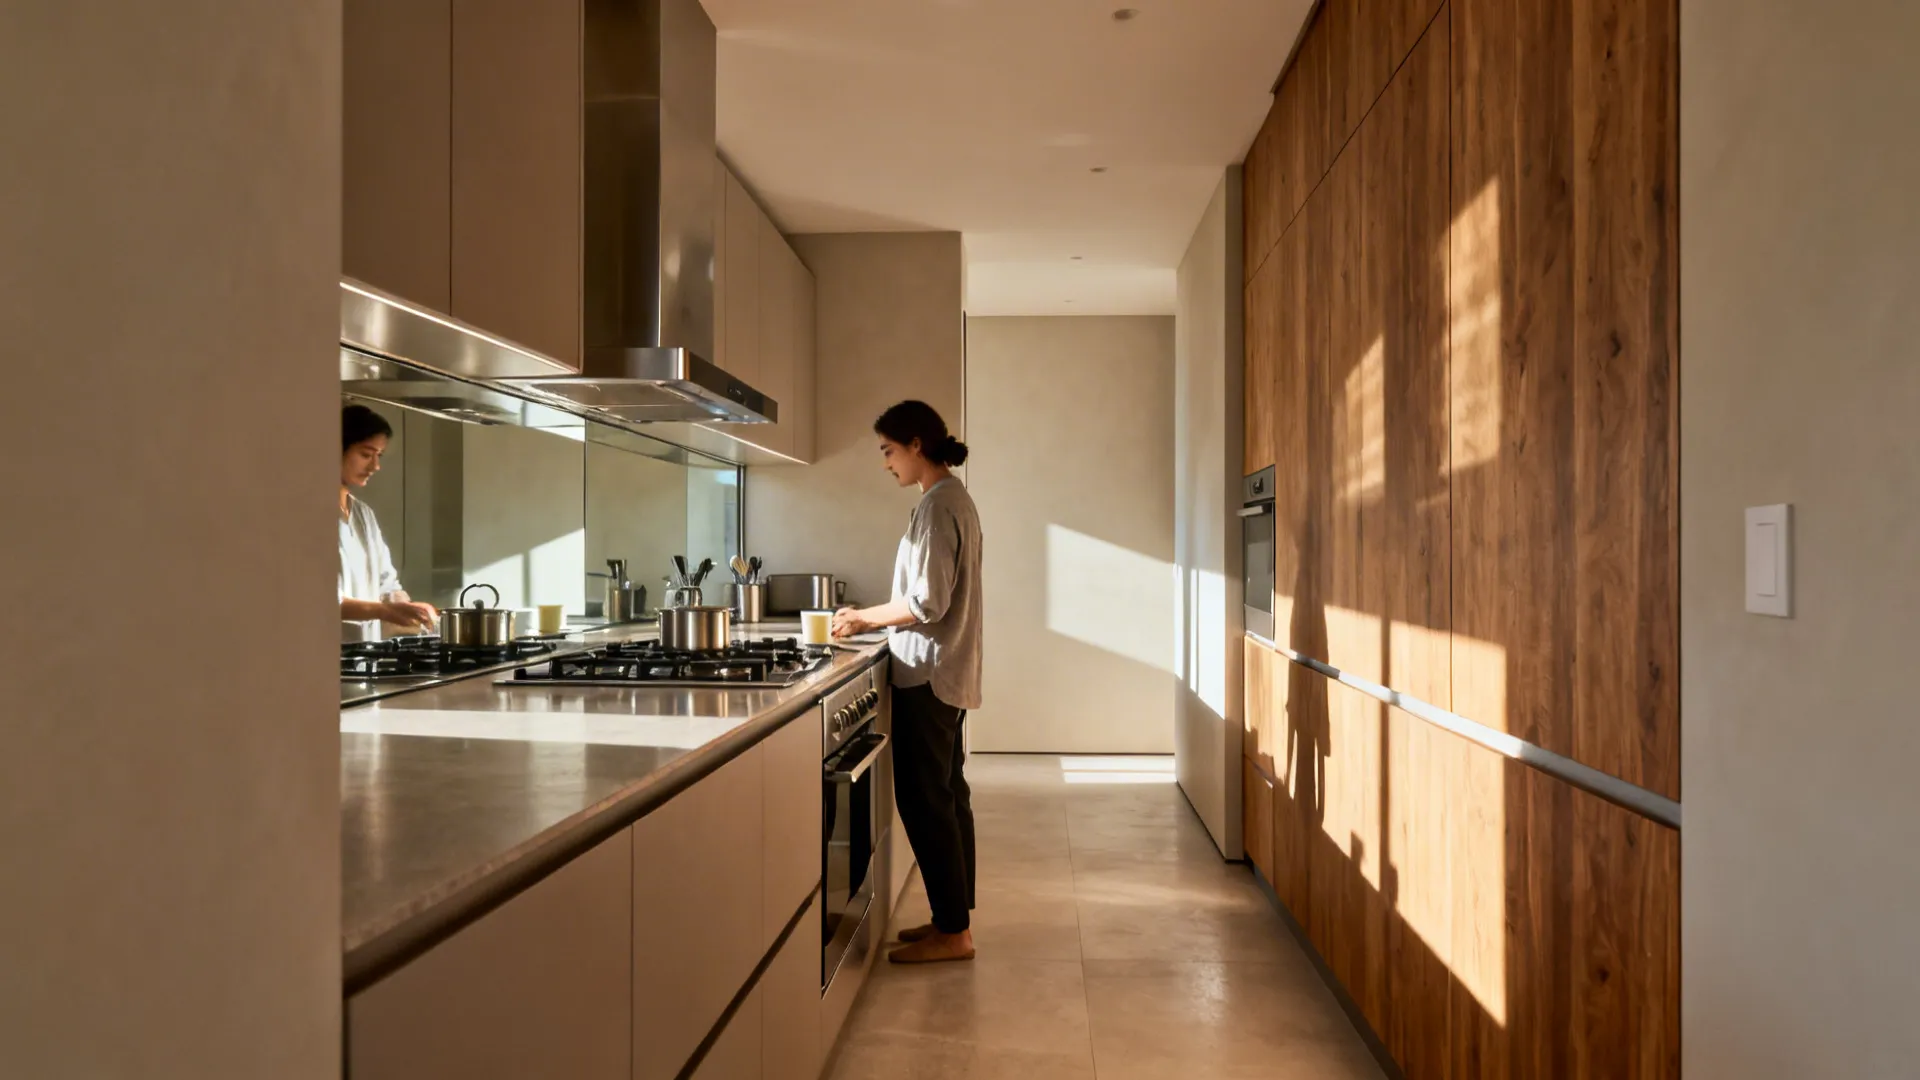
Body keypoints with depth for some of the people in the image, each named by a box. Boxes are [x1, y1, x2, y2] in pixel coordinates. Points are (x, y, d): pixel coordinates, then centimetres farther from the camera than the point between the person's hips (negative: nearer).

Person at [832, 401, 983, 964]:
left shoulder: (938, 504, -16)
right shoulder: (953, 497, 14)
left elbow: (927, 603, -20)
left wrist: (865, 618, -9)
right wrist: (872, 617, 12)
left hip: (929, 675, -10)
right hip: (947, 671, 10)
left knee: (924, 799, -4)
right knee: (946, 796, 14)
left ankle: (952, 931, 4)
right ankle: (953, 917, 23)